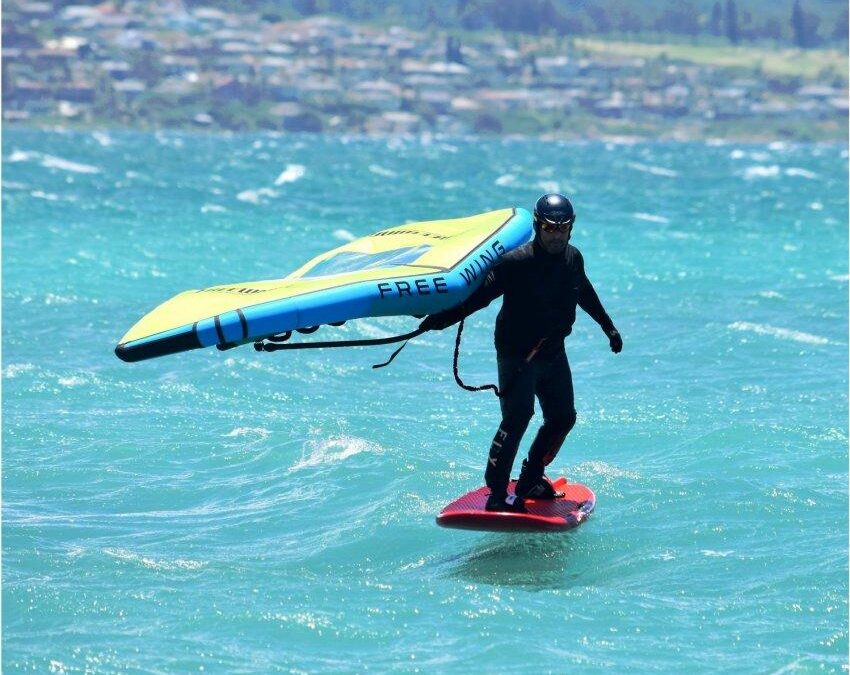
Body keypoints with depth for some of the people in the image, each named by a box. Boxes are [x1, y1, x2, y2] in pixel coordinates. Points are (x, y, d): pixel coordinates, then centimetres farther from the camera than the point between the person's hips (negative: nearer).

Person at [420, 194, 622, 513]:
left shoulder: (572, 258, 2)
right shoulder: (516, 263, -18)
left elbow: (585, 293, 21)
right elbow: (480, 294, -20)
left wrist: (609, 327, 33)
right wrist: (442, 318, -32)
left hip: (553, 353, 7)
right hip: (516, 353, -7)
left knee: (563, 418, 9)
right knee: (518, 416, -20)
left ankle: (531, 478, 26)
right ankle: (497, 494, -18)